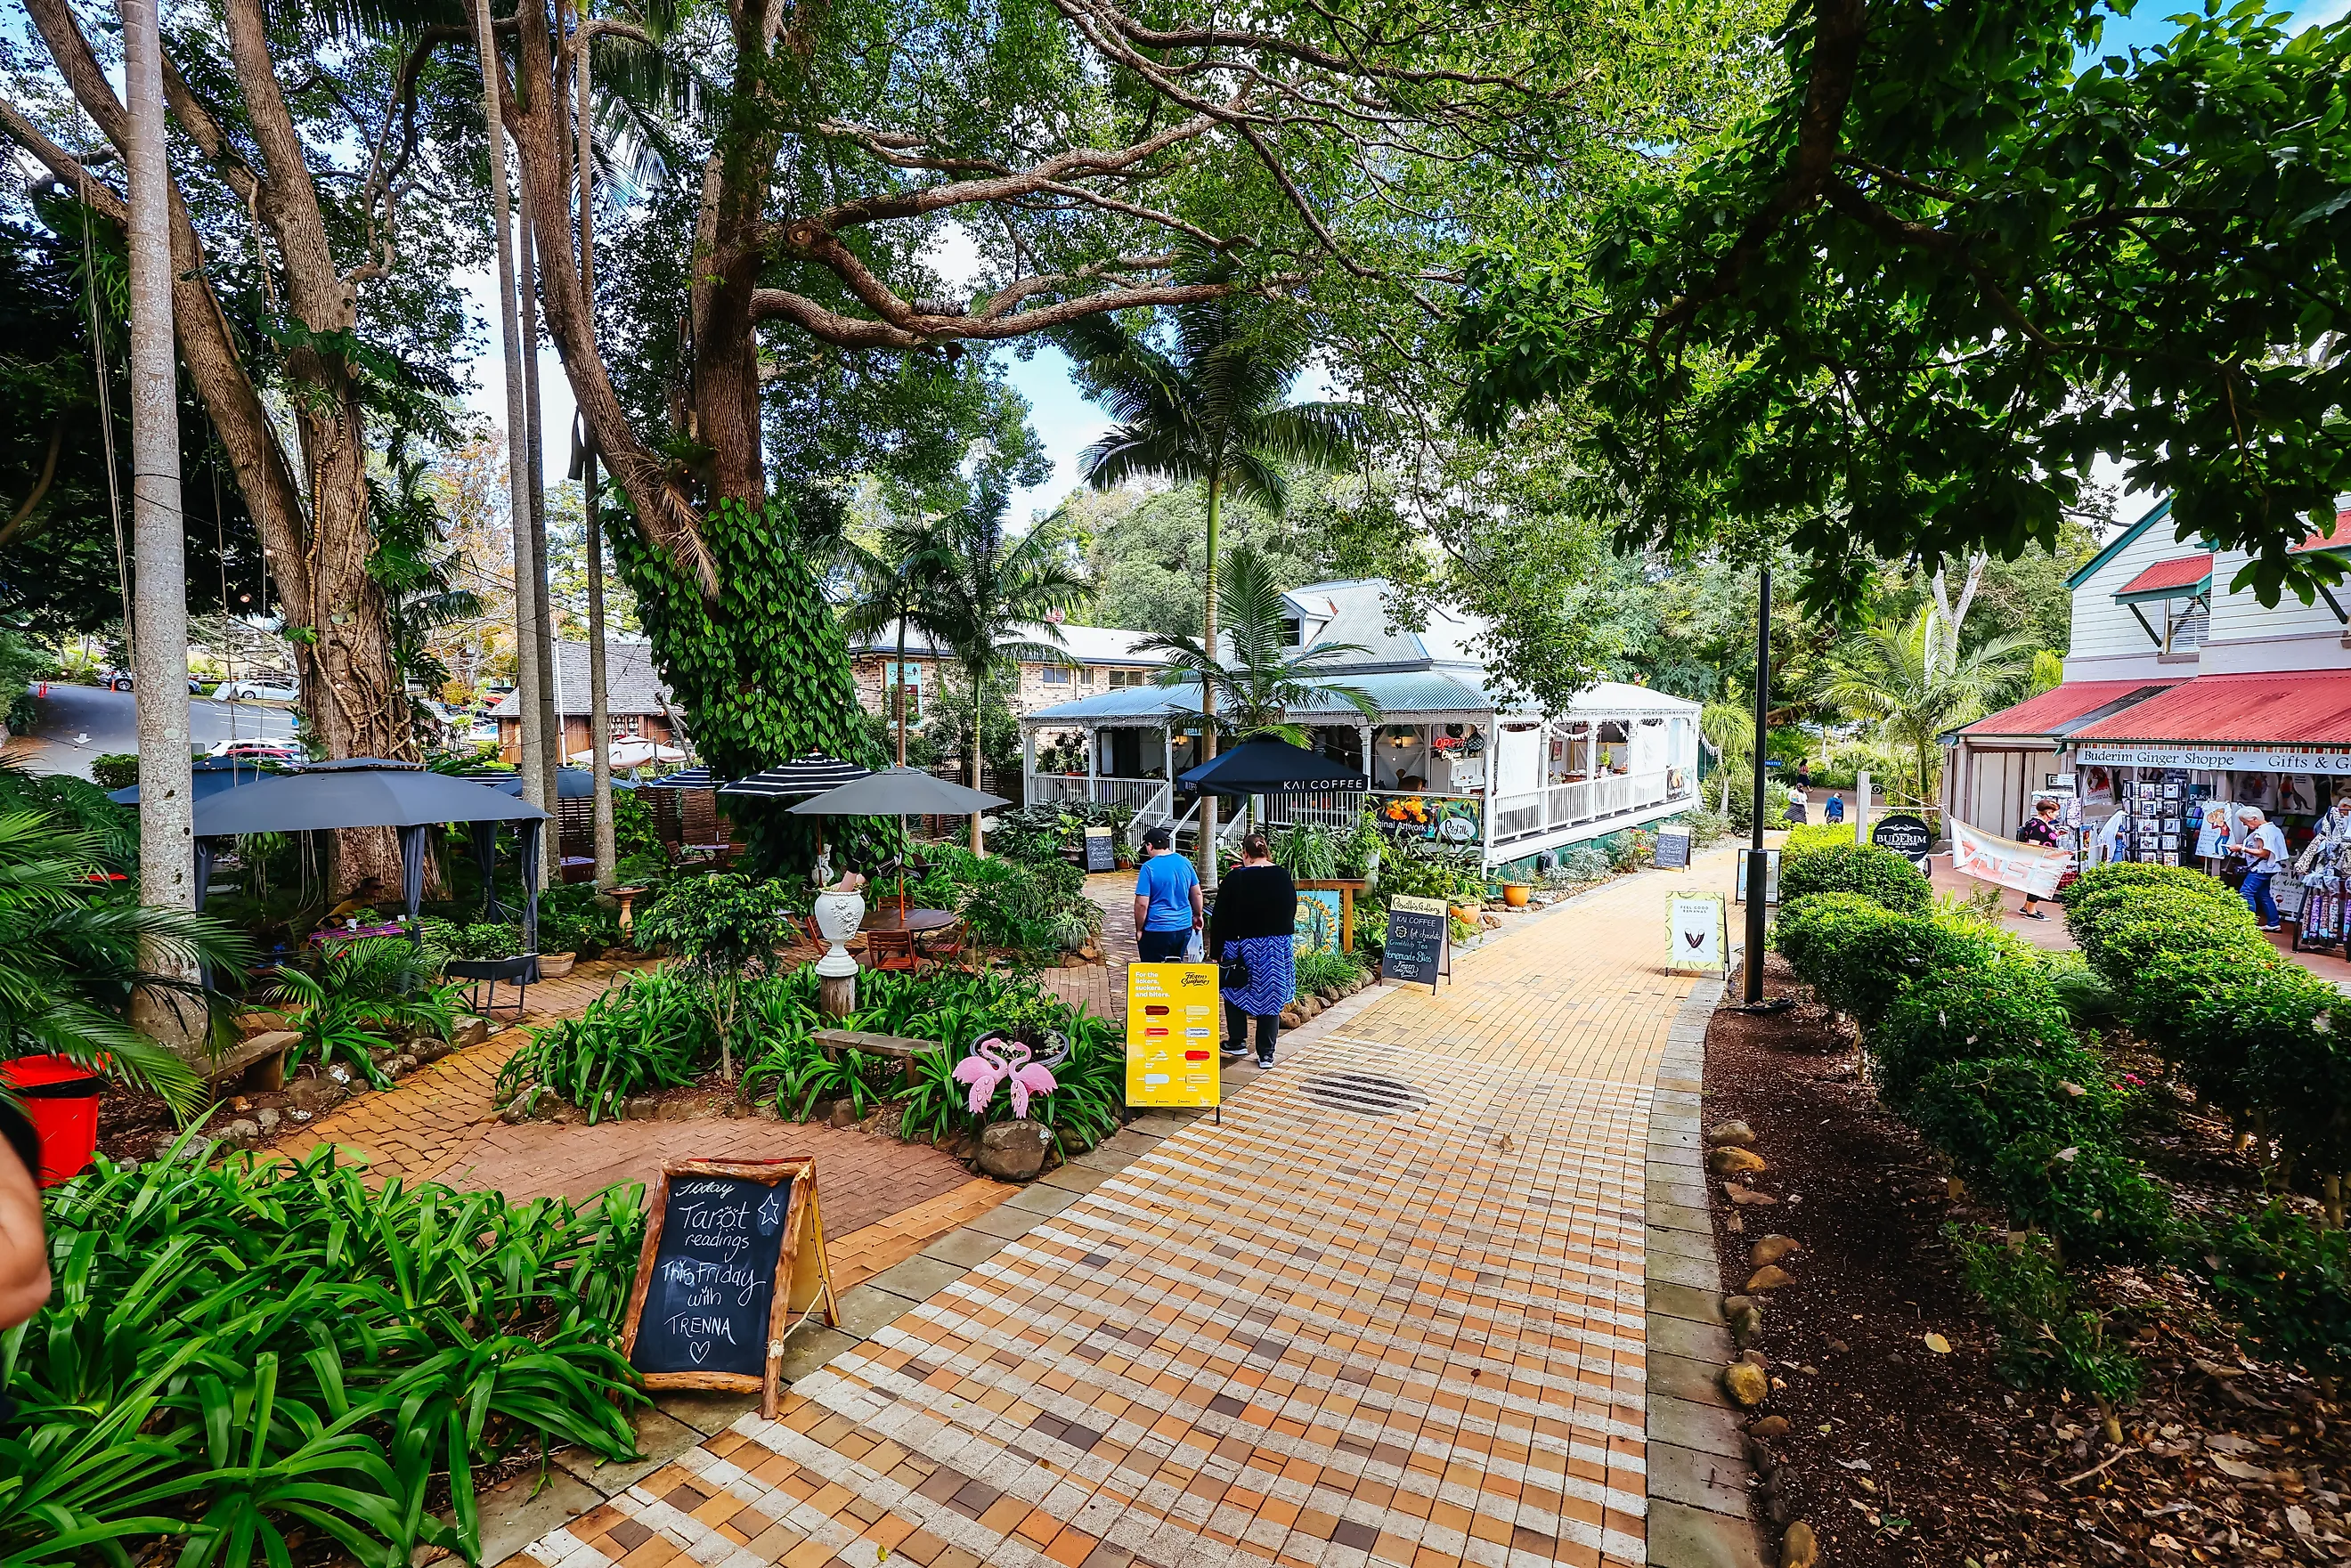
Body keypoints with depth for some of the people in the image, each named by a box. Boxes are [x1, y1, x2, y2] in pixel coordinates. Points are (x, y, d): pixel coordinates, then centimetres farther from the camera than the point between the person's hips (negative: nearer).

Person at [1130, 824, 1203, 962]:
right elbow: (1197, 894, 10)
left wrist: (1139, 930, -5)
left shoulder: (1149, 867, -14)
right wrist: (1198, 915, 23)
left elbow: (1142, 904, -16)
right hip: (1184, 927, 6)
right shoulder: (1185, 862, 2)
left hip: (1157, 931, -6)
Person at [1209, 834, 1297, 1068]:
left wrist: (1216, 952, -3)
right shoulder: (1283, 877, 0)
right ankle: (1266, 1054, 11)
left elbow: (1220, 919, -9)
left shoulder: (1235, 879, -10)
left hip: (1242, 946, -3)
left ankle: (1237, 1042, 25)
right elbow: (1292, 911, 9)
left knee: (1234, 991, 19)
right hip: (1277, 947, 3)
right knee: (1270, 997, 8)